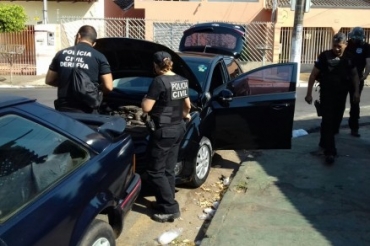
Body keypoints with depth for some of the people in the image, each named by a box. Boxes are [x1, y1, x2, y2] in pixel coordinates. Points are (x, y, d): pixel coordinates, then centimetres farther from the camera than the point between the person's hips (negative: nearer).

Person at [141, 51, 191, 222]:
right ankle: (166, 202, 25)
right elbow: (187, 105, 19)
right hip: (178, 129, 9)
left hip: (163, 131, -9)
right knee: (168, 169, 16)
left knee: (155, 171, 1)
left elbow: (146, 108, -18)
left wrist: (146, 98, 3)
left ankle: (170, 208, 4)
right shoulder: (182, 81, 7)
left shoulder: (159, 81, -18)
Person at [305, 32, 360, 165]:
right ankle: (329, 151, -9)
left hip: (341, 95, 5)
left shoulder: (349, 57, 1)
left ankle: (324, 143, 32)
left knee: (336, 121, 12)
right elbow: (313, 75, -7)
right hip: (327, 94, -5)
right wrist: (309, 93, -9)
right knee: (328, 121, -9)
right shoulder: (325, 56, -10)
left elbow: (354, 74, 14)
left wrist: (356, 91, 3)